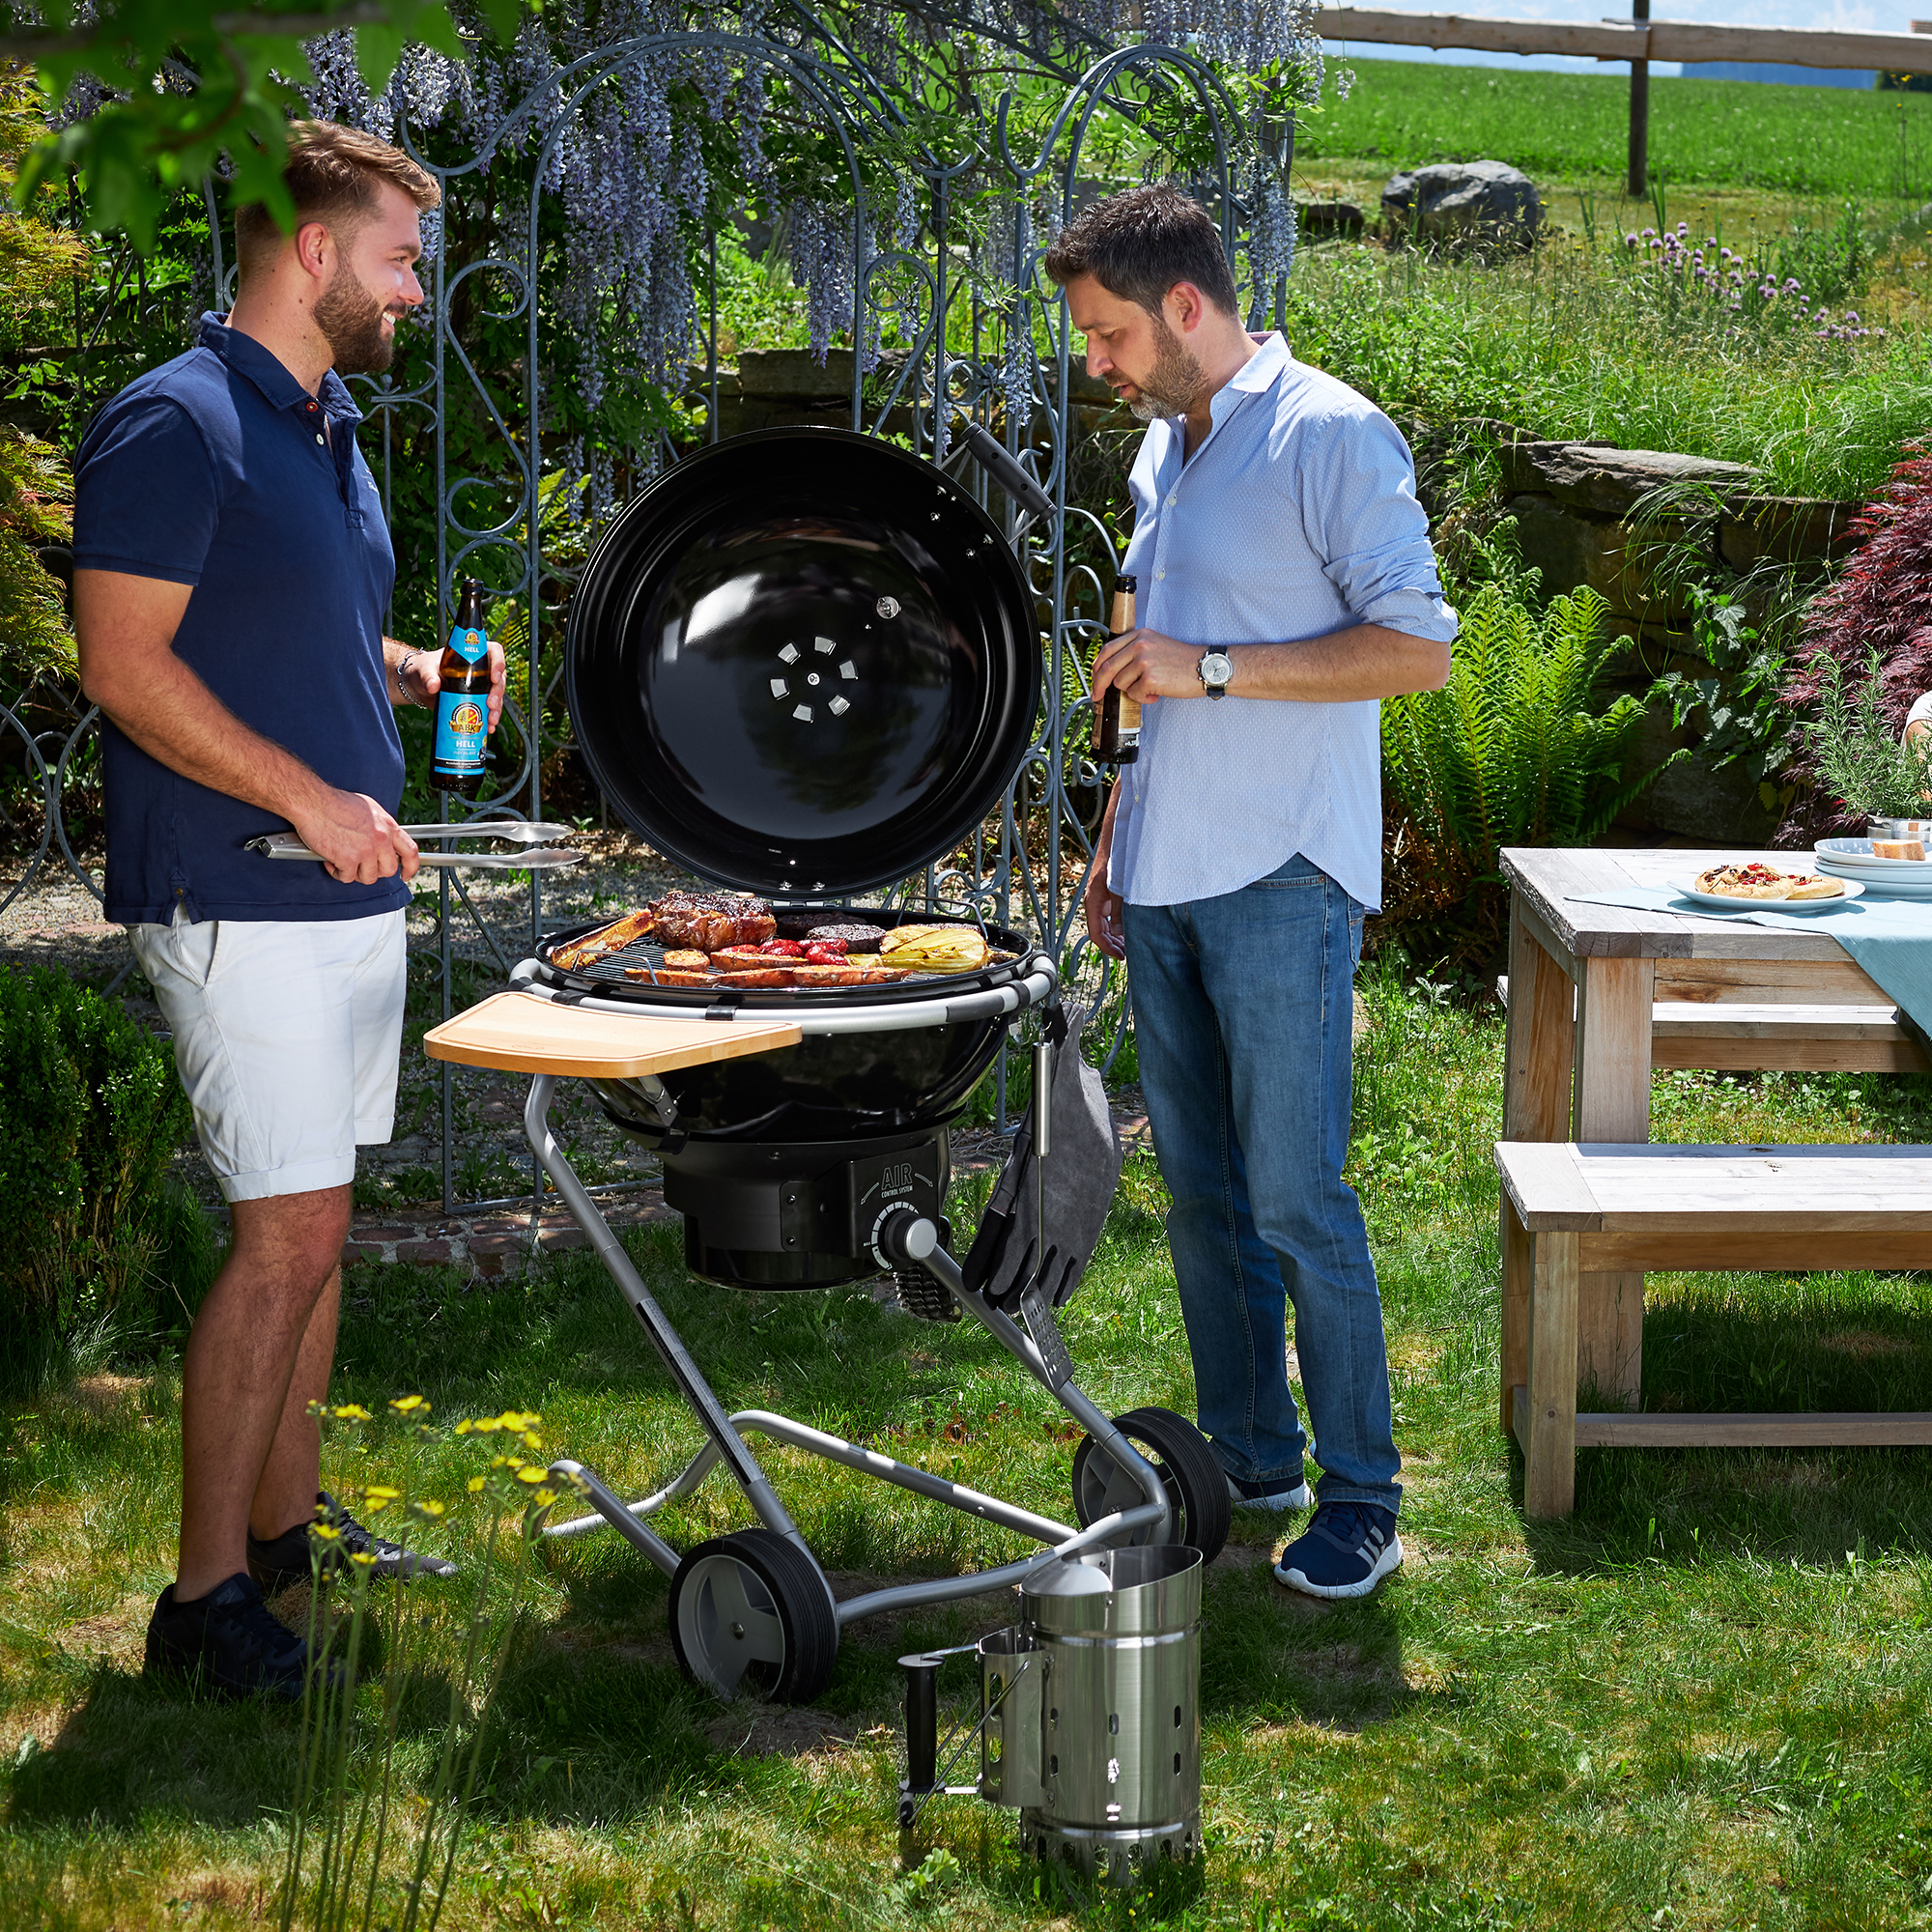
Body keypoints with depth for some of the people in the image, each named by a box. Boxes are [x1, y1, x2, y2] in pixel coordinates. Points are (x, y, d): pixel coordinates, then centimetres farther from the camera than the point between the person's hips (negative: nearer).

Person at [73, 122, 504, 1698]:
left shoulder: (327, 429, 16)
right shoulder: (177, 426, -13)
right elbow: (127, 667, -19)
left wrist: (413, 672, 9)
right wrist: (314, 799, -21)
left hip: (350, 892, 9)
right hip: (243, 901, -9)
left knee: (313, 1222, 14)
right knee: (287, 1236, -10)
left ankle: (286, 1521, 24)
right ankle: (206, 1594, -4)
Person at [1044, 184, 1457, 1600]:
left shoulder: (1332, 437, -10)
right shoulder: (1165, 451, 16)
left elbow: (1420, 648, -15)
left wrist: (1213, 669, -18)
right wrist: (1115, 842, 20)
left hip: (1280, 879, -8)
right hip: (1169, 881, 8)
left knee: (1296, 1198, -7)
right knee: (1201, 1188, 11)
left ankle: (1364, 1500, 1)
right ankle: (1251, 1455, 22)